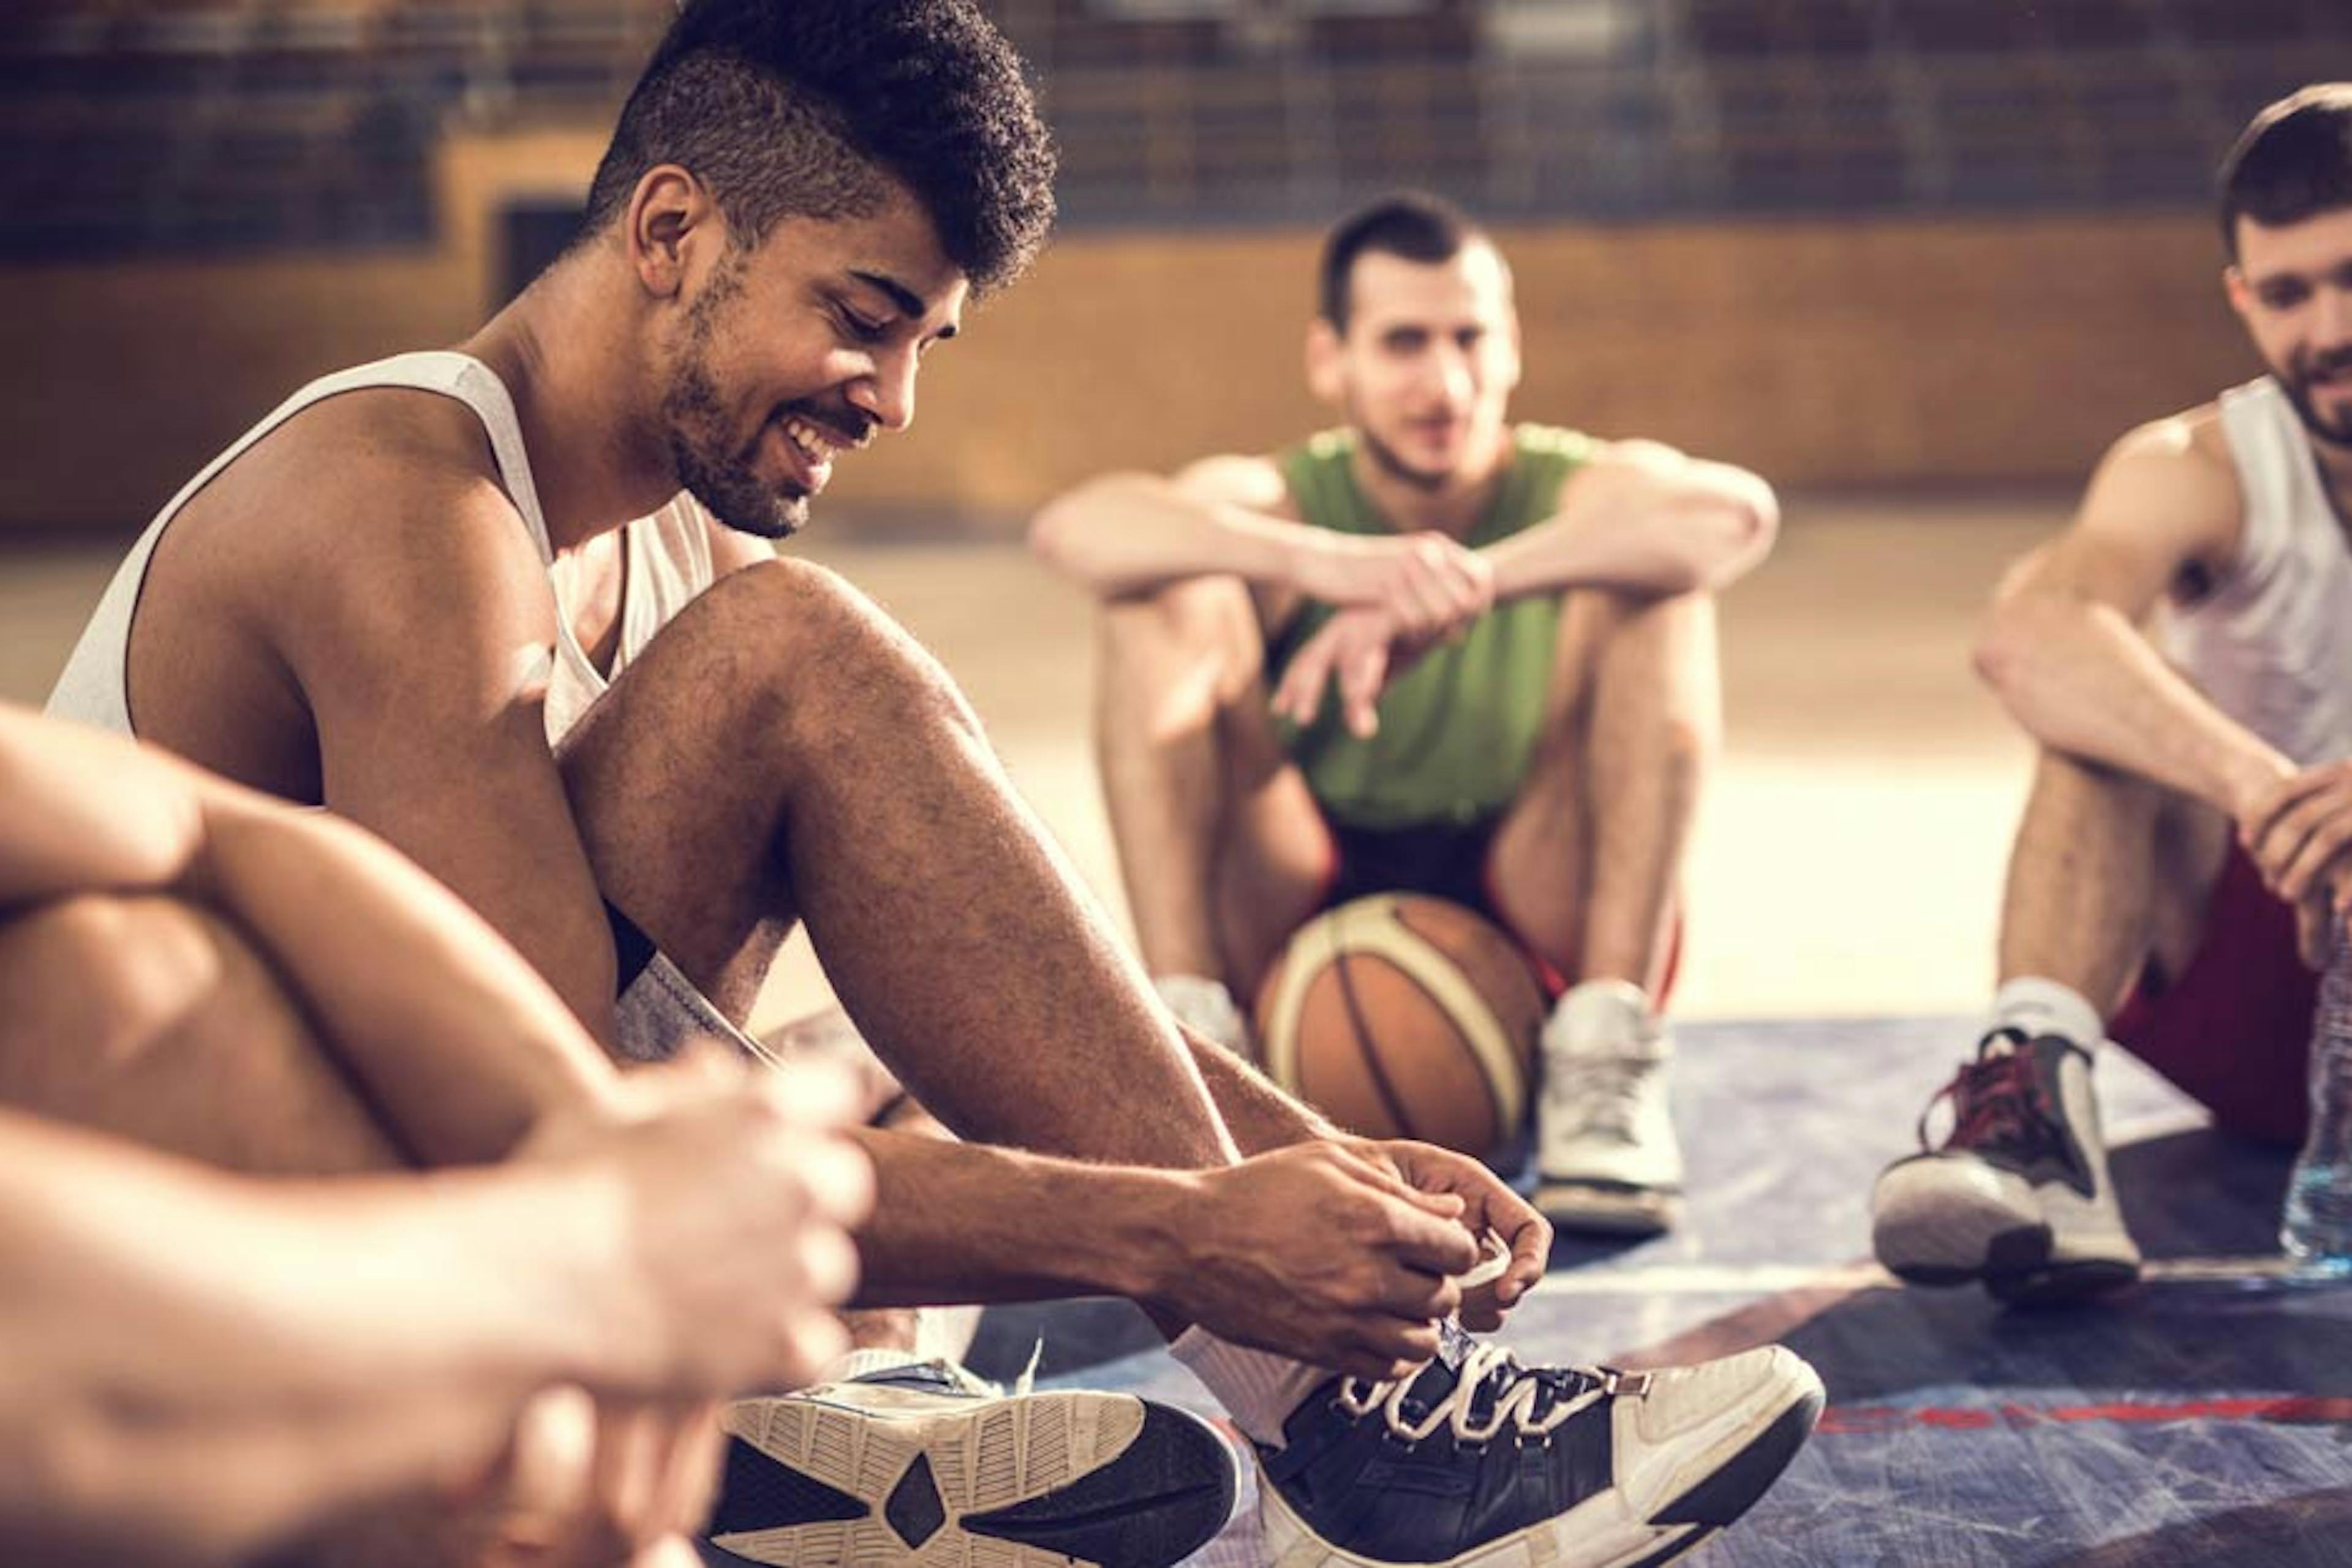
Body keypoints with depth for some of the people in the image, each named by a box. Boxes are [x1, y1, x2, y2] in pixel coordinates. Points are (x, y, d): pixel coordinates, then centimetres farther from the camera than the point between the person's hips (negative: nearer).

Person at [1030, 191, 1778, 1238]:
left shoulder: (1576, 495, -2)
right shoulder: (1285, 504, -2)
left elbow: (1738, 514, -29)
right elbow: (1071, 527, -26)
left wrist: (1465, 583, -41)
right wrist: (1327, 562, -44)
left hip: (1541, 929, 0)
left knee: (1651, 585, -20)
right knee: (1166, 600, -16)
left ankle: (1607, 1058, -27)